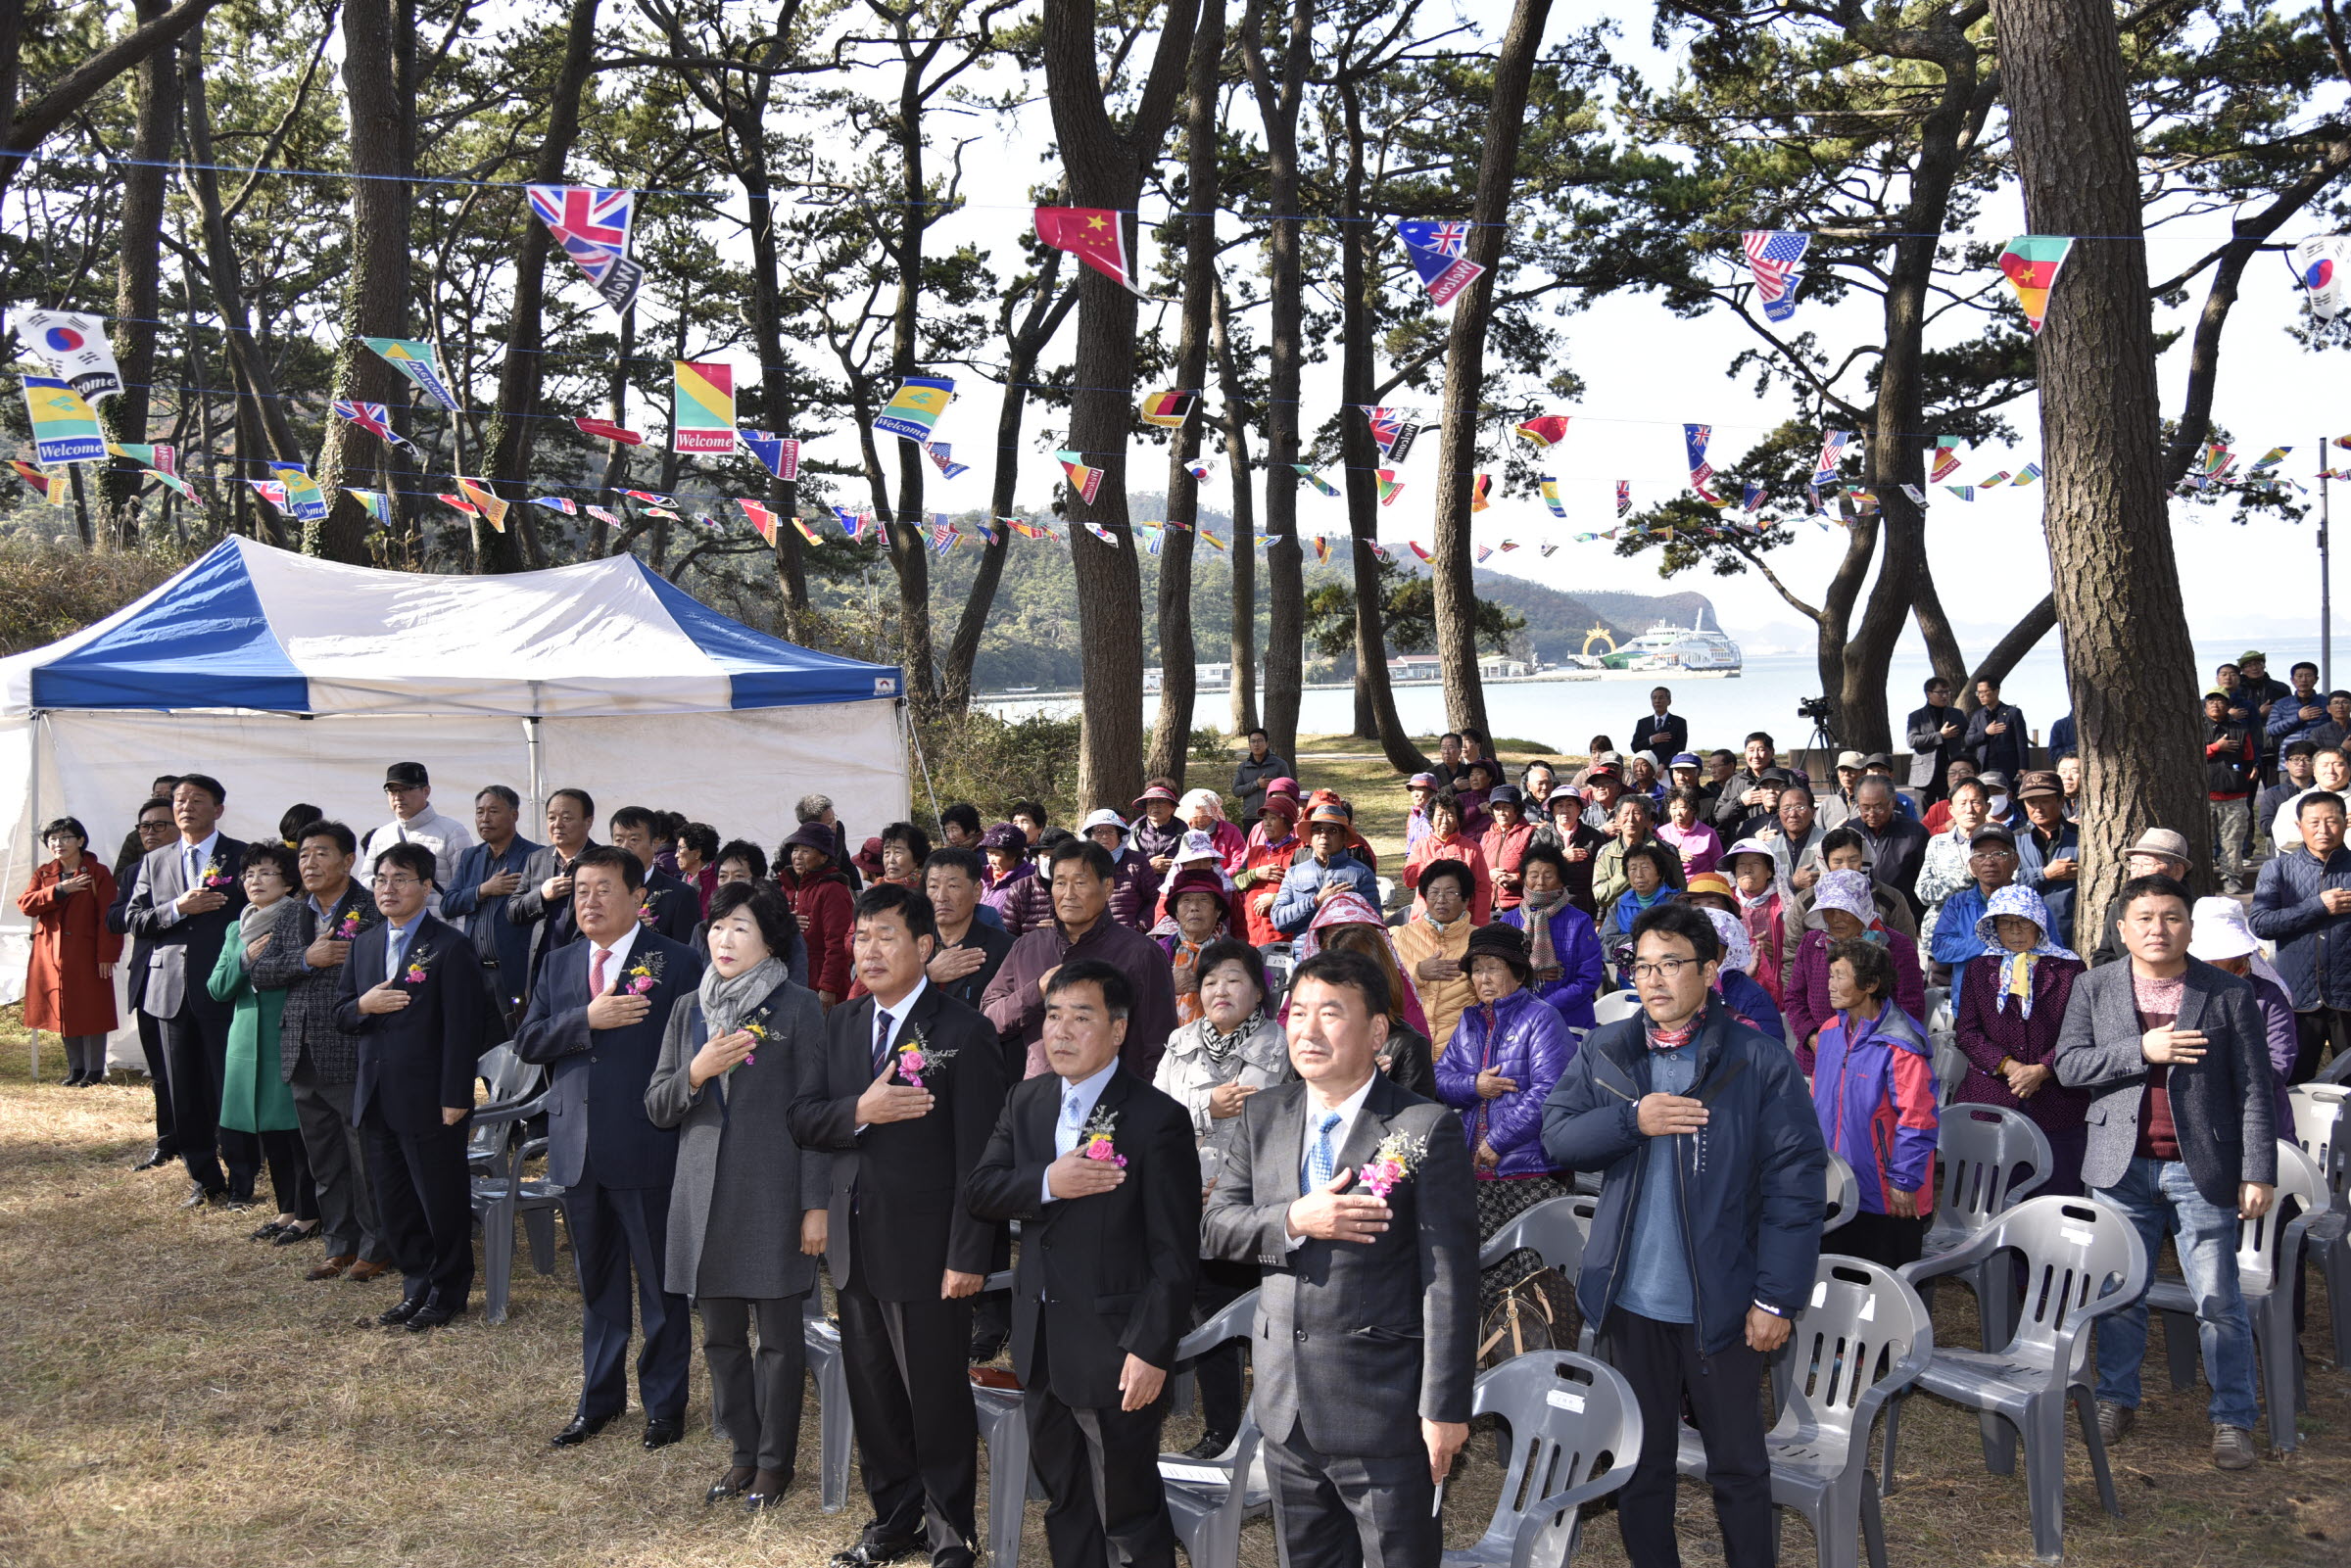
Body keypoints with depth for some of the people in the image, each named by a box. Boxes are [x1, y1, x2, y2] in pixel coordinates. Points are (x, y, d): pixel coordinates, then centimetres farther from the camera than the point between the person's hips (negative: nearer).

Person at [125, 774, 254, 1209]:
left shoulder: (242, 856, 0)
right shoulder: (155, 862, 13)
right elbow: (135, 919, 7)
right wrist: (178, 908, -10)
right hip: (172, 989, 5)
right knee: (185, 1091, 9)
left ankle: (242, 1179, 8)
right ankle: (203, 1178, 18)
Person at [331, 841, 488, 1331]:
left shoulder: (450, 946, -9)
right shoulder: (365, 944, 12)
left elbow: (461, 1029, -13)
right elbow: (340, 1013, 14)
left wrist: (455, 1098, -16)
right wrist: (363, 1005, -10)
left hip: (429, 1101, -6)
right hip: (377, 1100, 7)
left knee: (442, 1200, 4)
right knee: (394, 1205, 13)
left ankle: (448, 1292, 17)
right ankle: (416, 1287, 26)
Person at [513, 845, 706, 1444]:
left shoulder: (678, 963, -6)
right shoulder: (558, 965, 11)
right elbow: (527, 1041, 2)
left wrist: (686, 1127, -14)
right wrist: (588, 1020, -15)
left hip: (648, 1147, -5)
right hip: (578, 1148, 5)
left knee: (661, 1283, 5)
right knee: (597, 1283, 17)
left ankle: (664, 1401, 19)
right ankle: (600, 1396, 31)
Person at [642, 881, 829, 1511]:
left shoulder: (798, 1009, -4)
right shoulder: (687, 1009, 10)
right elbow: (656, 1107, 9)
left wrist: (816, 1204, -10)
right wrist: (696, 1074, -12)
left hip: (773, 1195, -4)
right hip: (705, 1193, 5)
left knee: (779, 1335, 4)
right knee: (721, 1335, 11)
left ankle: (775, 1460, 18)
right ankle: (744, 1452, 25)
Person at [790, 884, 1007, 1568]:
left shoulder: (962, 1032, -10)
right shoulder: (842, 1024, 10)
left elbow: (977, 1156, -13)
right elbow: (801, 1120, 5)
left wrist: (968, 1256, -16)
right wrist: (858, 1112, -16)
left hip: (926, 1248, -6)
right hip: (855, 1245, 6)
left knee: (938, 1398, 3)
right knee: (872, 1393, 15)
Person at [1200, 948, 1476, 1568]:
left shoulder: (1426, 1128, -10)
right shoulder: (1264, 1116, 8)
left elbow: (1448, 1277, -12)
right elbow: (1214, 1226, 5)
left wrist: (1445, 1406, -14)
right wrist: (1294, 1223, -15)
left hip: (1386, 1413, -5)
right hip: (1287, 1405, 5)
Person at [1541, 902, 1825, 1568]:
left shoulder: (1761, 1062, -9)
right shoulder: (1604, 1052, 3)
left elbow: (1795, 1184, -10)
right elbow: (1556, 1135, -1)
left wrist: (1777, 1297, -12)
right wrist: (1632, 1120, -18)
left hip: (1720, 1305, -3)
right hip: (1631, 1302, 3)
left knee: (1738, 1463, 7)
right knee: (1641, 1459, 16)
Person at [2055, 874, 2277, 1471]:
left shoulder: (2229, 994, 0)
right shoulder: (2095, 989, 6)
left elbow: (2254, 1089, -2)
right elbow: (2068, 1063, -2)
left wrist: (2259, 1172, -7)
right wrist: (2142, 1050, -14)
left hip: (2201, 1170, -2)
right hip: (2122, 1168, 2)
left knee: (2218, 1301, 1)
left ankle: (2233, 1418, 13)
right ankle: (2116, 1397, 27)